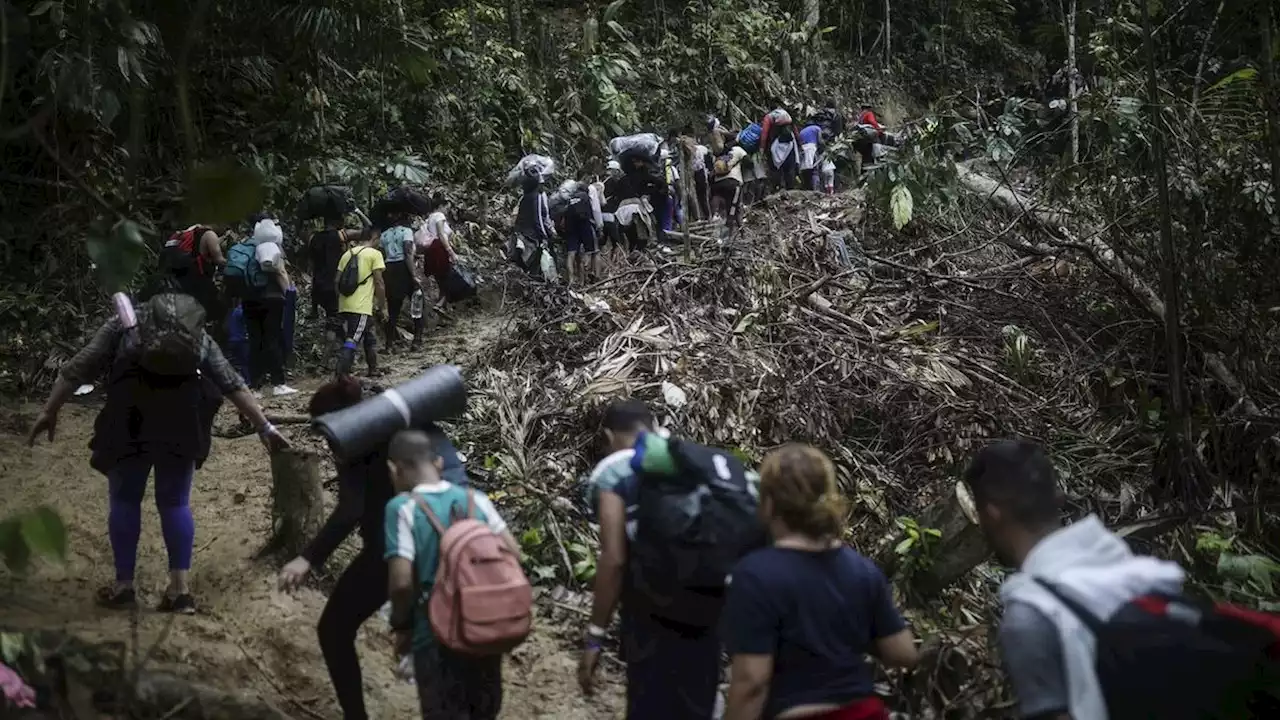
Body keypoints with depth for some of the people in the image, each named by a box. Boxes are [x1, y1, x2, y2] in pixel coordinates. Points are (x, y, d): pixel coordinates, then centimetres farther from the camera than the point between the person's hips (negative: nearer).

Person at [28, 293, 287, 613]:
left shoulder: (123, 325, 24)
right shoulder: (200, 337, 26)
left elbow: (79, 369, 16)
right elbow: (233, 385, 21)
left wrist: (49, 412, 18)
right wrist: (264, 427, 21)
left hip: (129, 424, -1)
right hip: (181, 425, 2)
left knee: (124, 500, 13)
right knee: (175, 502, 13)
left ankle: (123, 586, 18)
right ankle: (181, 588, 9)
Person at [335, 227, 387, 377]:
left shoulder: (347, 254, 16)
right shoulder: (374, 254, -2)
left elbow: (338, 281, 15)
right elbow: (379, 283, -5)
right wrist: (383, 307, 2)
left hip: (345, 306, 7)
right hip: (361, 307, -7)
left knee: (369, 338, 21)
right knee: (352, 341, -11)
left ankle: (373, 370, 30)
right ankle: (341, 375, -22)